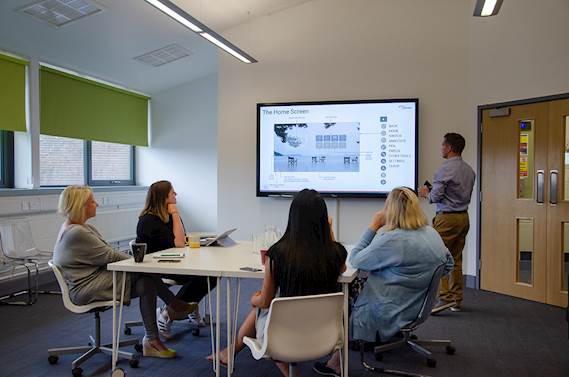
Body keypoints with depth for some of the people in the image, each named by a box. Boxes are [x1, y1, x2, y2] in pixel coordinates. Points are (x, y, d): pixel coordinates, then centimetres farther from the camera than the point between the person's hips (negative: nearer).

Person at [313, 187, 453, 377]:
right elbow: (448, 265, 14)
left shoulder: (391, 240, -28)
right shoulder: (433, 234, -2)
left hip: (388, 314, -8)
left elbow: (354, 260, -17)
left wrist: (373, 226, -14)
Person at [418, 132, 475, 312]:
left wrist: (426, 193, 5)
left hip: (447, 218, -8)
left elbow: (436, 196, -17)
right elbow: (466, 196, 17)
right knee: (456, 259, 13)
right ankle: (456, 300, 18)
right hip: (464, 217, 8)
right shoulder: (469, 170, 11)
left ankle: (444, 298, -5)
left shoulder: (445, 169, -15)